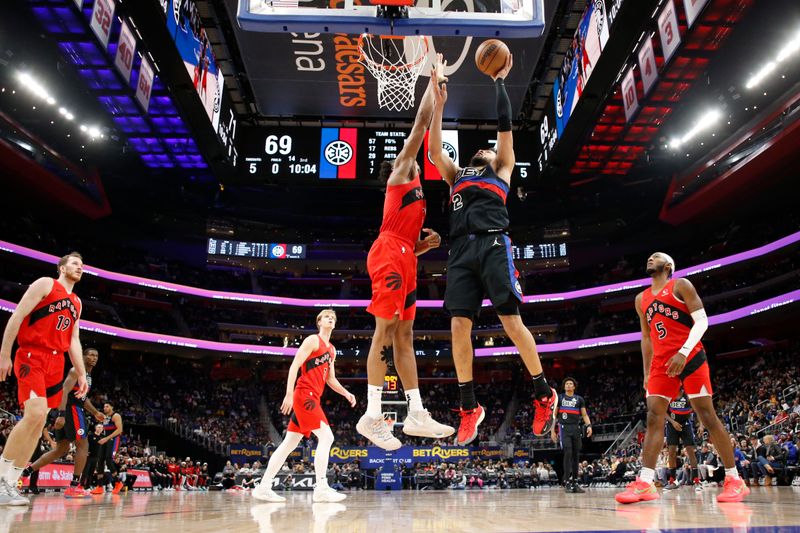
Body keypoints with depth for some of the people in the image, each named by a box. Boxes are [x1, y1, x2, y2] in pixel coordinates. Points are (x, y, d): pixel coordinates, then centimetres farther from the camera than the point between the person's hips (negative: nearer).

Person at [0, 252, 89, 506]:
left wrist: (81, 374, 12)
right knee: (34, 414, -22)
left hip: (56, 362, 7)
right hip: (32, 356, -7)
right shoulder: (45, 284, 0)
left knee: (39, 422, 1)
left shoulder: (77, 302, 20)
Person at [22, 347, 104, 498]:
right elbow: (64, 391, -20)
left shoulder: (88, 375, 22)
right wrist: (61, 414, -29)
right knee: (83, 445, -7)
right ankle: (74, 487, -5)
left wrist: (95, 412, 25)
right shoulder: (76, 371, -8)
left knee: (61, 449, 14)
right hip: (71, 409, -10)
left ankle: (25, 472, 15)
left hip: (76, 409, 10)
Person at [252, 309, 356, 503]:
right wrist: (289, 394, -21)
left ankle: (263, 487, 11)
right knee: (326, 437, -15)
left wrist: (346, 394, 11)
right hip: (305, 394, -9)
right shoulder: (313, 340, -4)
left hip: (313, 397, 9)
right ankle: (321, 489, -14)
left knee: (289, 443, 7)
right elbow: (294, 366, -13)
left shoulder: (332, 349, 22)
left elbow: (330, 379, 25)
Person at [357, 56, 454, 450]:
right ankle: (372, 417, -13)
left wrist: (427, 243, 11)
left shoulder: (413, 191, 33)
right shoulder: (400, 172, 12)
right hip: (388, 255, -9)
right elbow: (421, 123, 8)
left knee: (404, 334, 4)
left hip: (403, 258, 9)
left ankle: (416, 414, 6)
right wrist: (433, 83, 17)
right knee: (385, 330, -13)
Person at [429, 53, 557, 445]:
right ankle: (469, 407, 2)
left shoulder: (501, 168, 23)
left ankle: (544, 394, 4)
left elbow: (505, 126, 16)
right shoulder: (456, 175, 33)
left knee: (511, 322, -10)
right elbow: (434, 151, 24)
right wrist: (439, 106, 27)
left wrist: (498, 82, 21)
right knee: (459, 327, -6)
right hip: (460, 251, 4)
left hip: (492, 244, -4)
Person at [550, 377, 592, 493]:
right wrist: (552, 431, 0)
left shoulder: (579, 399, 12)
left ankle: (575, 483, 11)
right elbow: (554, 415, 8)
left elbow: (584, 414, 9)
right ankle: (567, 482, -12)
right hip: (564, 428, -3)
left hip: (576, 428, 3)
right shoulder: (559, 398, 8)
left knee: (576, 455, 3)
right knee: (568, 453, -15)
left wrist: (589, 425, -11)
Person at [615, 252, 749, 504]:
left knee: (707, 416, -3)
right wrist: (647, 373, 18)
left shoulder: (681, 285, 0)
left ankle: (734, 480, 9)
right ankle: (645, 483, -10)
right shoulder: (641, 299, 17)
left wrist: (683, 352, -22)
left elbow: (702, 321, -9)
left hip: (690, 357, -5)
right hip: (661, 362, 6)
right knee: (653, 418, -5)